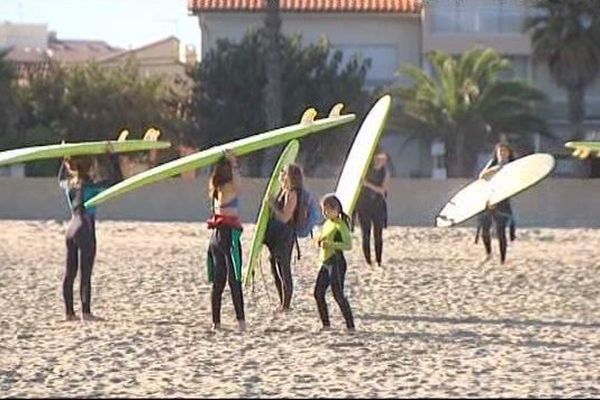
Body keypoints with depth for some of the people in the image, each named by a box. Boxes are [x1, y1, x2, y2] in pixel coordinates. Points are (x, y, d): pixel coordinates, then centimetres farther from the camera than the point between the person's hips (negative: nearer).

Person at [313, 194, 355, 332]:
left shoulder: (340, 225, -12)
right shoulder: (327, 224, 15)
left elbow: (348, 245, -20)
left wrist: (330, 244, -28)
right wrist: (320, 241, 6)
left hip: (337, 263, -9)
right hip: (325, 263, 9)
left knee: (338, 295, -9)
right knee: (318, 293, 7)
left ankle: (350, 325, -4)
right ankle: (326, 324, 14)